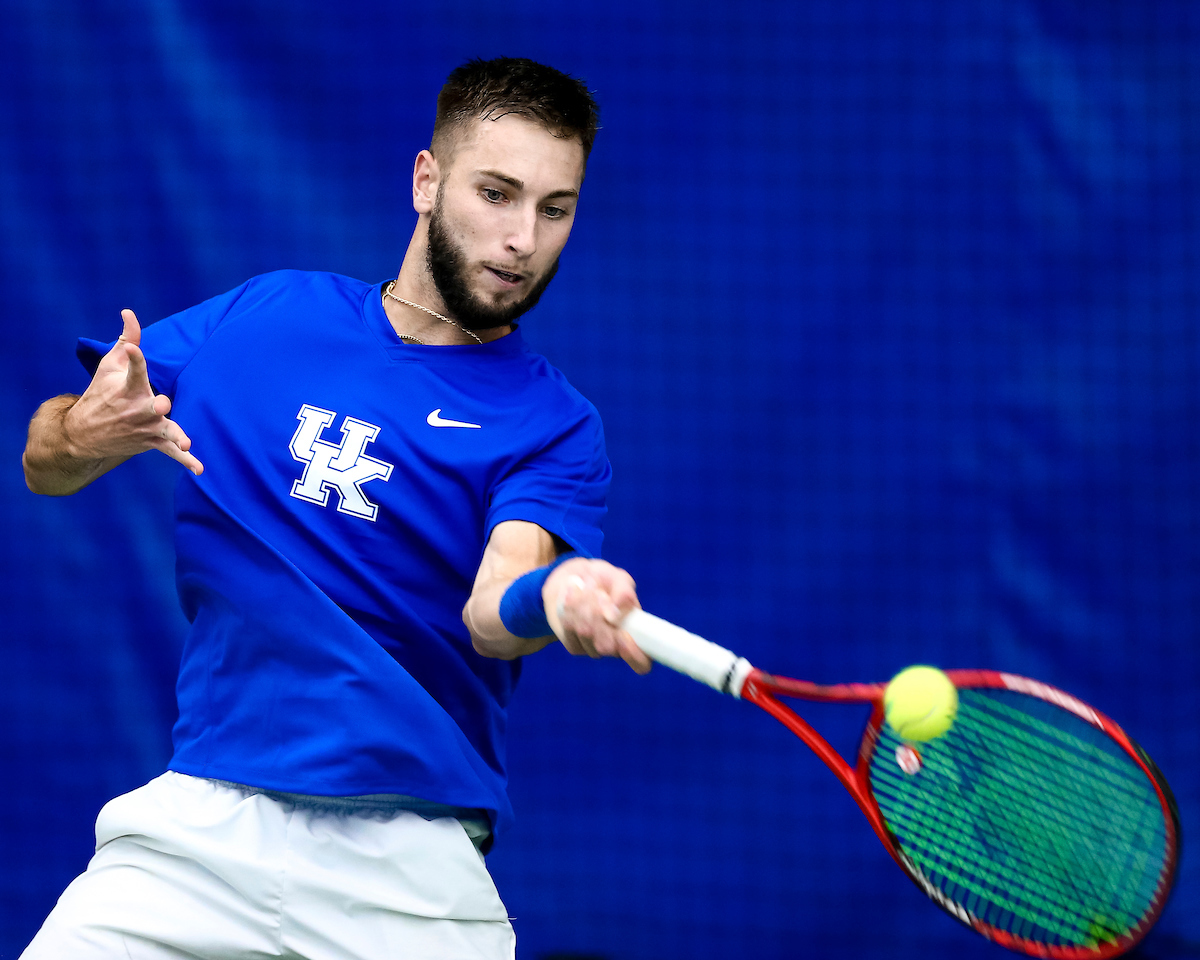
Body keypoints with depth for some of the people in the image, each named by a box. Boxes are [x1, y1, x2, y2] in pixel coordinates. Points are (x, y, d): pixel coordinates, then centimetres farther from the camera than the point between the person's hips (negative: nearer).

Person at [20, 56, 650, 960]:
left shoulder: (555, 426, 3)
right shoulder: (265, 316, 10)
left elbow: (492, 611, -15)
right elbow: (43, 465, 13)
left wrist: (552, 597, -39)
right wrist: (82, 435, -11)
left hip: (413, 865, -1)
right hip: (200, 823, 1)